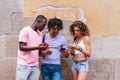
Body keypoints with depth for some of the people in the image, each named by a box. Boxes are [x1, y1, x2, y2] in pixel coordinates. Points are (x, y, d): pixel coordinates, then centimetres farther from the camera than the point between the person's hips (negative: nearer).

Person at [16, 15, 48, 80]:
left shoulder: (40, 34, 14)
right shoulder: (25, 30, -7)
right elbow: (21, 47, -14)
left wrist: (42, 48, -5)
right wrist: (37, 47, -23)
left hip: (35, 66, 6)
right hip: (24, 65, -6)